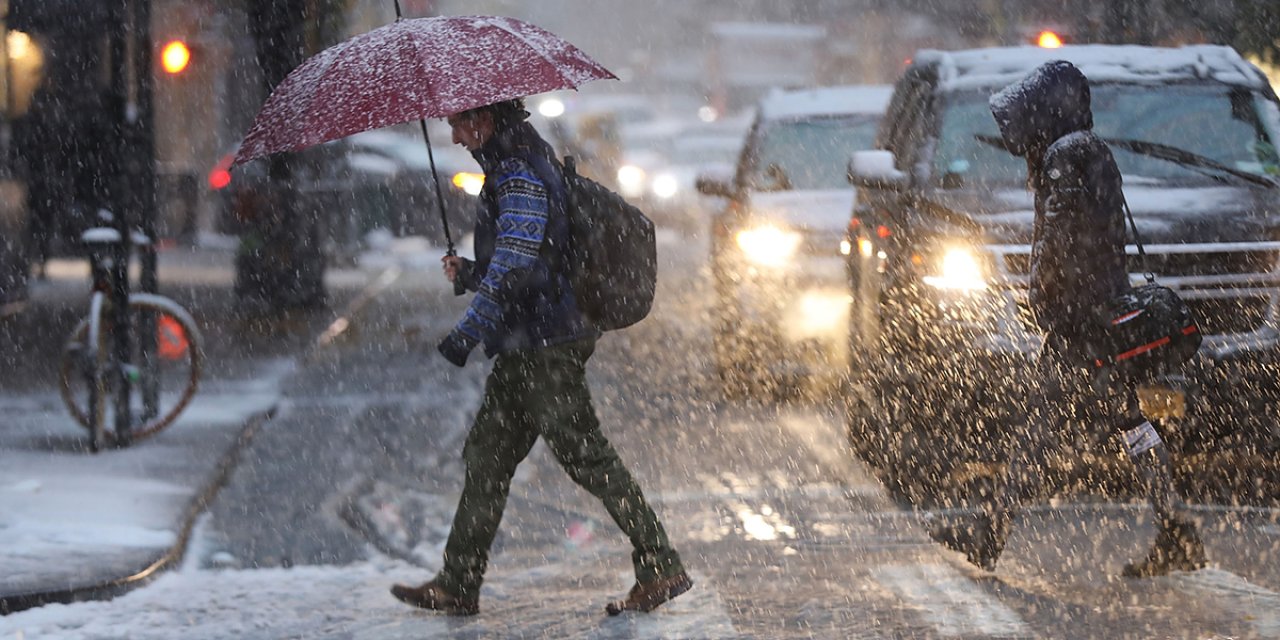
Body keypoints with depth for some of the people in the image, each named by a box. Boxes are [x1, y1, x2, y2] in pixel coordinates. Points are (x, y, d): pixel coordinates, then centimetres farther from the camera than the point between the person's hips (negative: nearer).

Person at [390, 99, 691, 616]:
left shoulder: (521, 175, -14)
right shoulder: (514, 169, 18)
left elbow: (515, 266, -24)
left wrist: (468, 332, -24)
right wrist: (468, 272, 13)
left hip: (545, 346, -11)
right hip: (525, 347, 11)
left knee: (584, 454, -8)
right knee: (487, 456, 12)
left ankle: (661, 568, -4)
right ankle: (457, 586, 16)